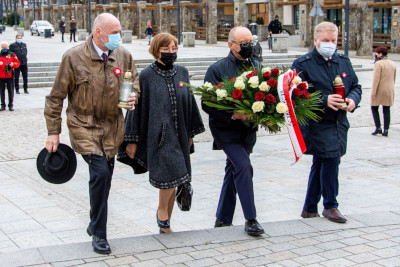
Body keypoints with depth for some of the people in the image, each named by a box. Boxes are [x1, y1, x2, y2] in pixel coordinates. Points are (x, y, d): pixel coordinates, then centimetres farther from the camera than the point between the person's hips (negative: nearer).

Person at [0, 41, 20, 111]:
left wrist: (13, 64, -13)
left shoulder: (12, 55, 8)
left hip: (9, 75, -1)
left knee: (10, 91, 0)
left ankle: (11, 105, 6)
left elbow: (17, 63, 7)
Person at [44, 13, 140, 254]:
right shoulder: (74, 57, -11)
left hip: (112, 126, 5)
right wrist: (54, 132, -5)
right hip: (84, 125, -4)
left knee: (104, 178, 12)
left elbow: (135, 82, 18)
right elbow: (56, 96, -4)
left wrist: (133, 96, -6)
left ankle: (95, 223, 36)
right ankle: (99, 234, -4)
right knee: (100, 173, -18)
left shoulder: (124, 55, 0)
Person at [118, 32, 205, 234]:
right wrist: (132, 140, -5)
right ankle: (162, 212, 11)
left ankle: (165, 225, 23)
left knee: (172, 181, 10)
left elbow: (189, 102, 17)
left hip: (179, 135, 5)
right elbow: (137, 107, -4)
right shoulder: (146, 76, -6)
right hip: (158, 135, -5)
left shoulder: (182, 72, 8)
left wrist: (190, 133, 18)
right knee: (170, 174, -17)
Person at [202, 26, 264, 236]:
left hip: (248, 129, 6)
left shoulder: (256, 67, 6)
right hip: (226, 129, -6)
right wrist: (233, 115, -24)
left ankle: (223, 219, 27)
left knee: (234, 171, 14)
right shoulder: (217, 69, -9)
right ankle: (250, 219, -9)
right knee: (243, 166, -19)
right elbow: (207, 103, -13)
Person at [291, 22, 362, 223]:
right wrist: (324, 101, -25)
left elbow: (355, 86, 17)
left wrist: (353, 99, -7)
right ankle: (330, 206, 2)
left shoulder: (344, 62, 12)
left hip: (339, 123, 6)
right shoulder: (302, 64, -6)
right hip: (316, 123, -6)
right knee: (331, 159, -15)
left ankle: (309, 209, 25)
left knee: (320, 164, 13)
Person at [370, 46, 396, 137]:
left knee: (374, 108, 8)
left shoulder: (378, 64, -13)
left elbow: (376, 79, -18)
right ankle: (386, 130, 4)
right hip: (389, 90, 6)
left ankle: (378, 128, 0)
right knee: (386, 110, 7)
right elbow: (394, 78, 15)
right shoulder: (392, 64, 10)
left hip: (380, 90, -6)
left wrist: (373, 92, -17)